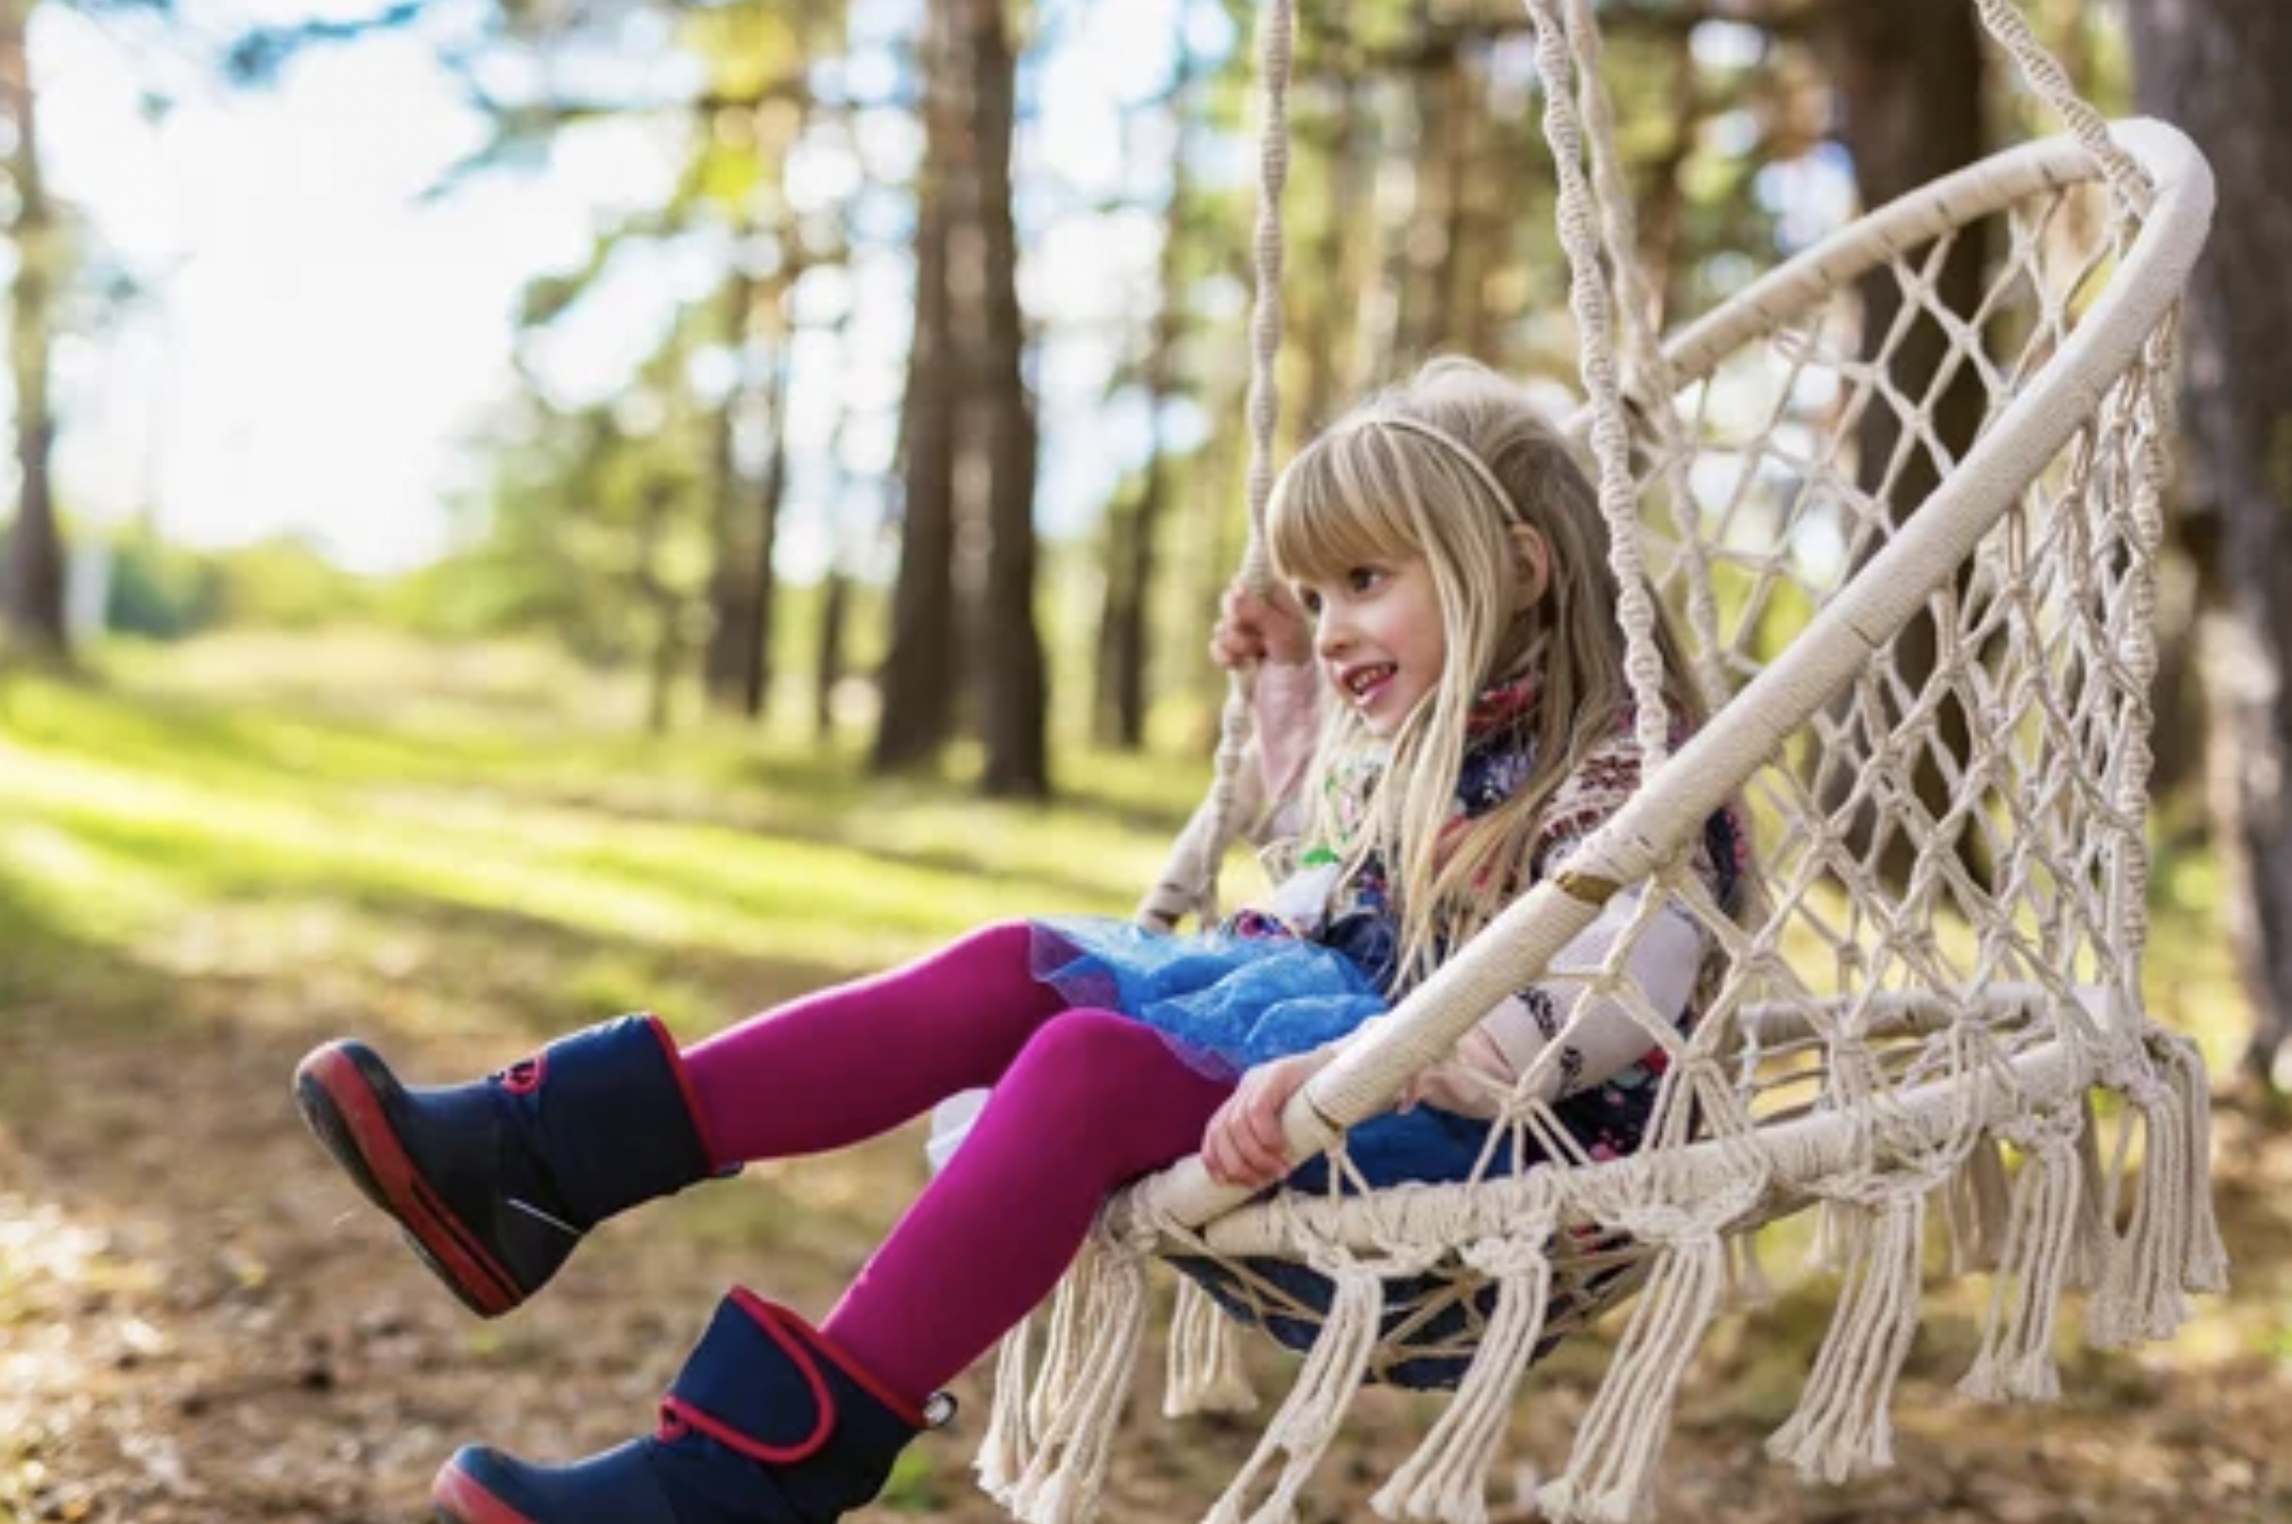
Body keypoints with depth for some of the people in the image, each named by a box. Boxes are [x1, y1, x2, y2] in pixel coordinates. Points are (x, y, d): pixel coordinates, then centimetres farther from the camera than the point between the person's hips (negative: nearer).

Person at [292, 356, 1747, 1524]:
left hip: (1455, 1144, -9)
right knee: (1012, 970, -7)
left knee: (1094, 1059, -30)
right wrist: (1289, 688, 24)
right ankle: (543, 1161, -16)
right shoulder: (1425, 747, 17)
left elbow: (1605, 1014, -31)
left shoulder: (1619, 783, -12)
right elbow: (1329, 870, 38)